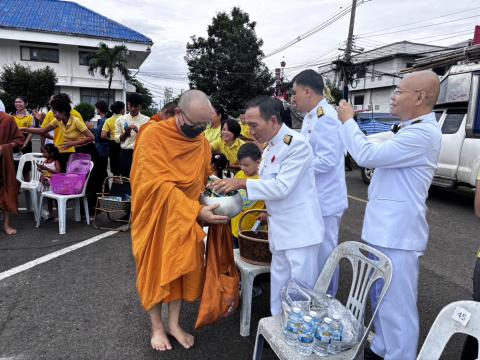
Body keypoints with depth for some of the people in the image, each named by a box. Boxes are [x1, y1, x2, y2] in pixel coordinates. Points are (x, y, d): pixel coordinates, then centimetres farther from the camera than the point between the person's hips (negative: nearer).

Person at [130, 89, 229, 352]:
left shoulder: (202, 142, -3)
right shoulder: (153, 135, -21)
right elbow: (160, 185, -28)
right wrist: (197, 211, -32)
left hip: (187, 218, 5)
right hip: (156, 216, -5)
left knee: (183, 267, 12)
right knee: (155, 270, 8)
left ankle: (174, 323, 31)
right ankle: (157, 326, 28)